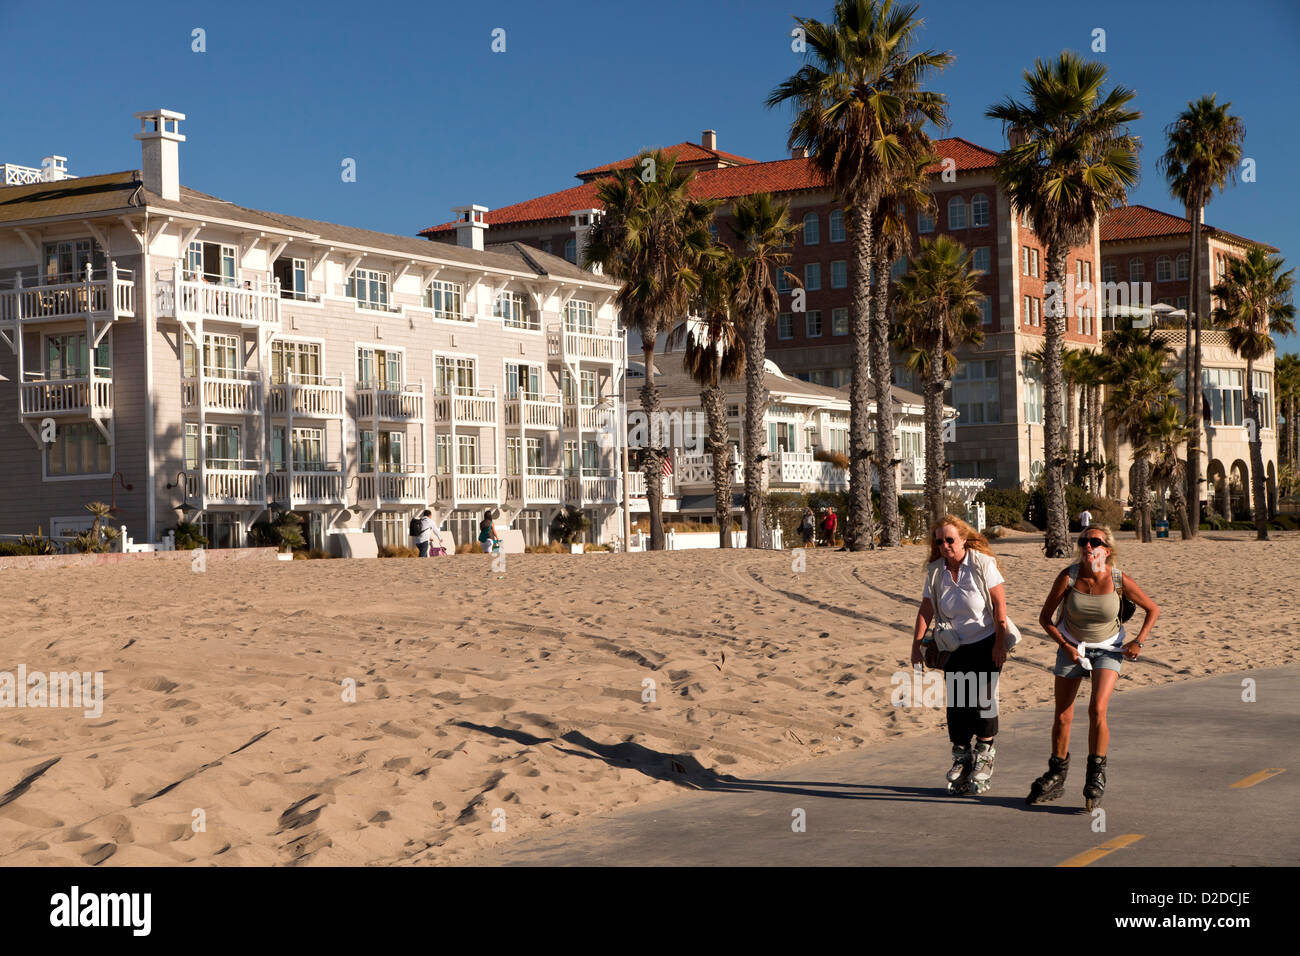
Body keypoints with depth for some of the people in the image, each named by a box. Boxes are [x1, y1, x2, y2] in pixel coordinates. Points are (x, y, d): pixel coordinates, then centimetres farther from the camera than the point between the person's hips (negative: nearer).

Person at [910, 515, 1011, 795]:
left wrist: (1000, 642, -15)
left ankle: (984, 756, 8)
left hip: (986, 645, -4)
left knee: (983, 700, -5)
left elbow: (1000, 603, -12)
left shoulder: (982, 563, -12)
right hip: (955, 648, 4)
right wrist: (917, 643, -6)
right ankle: (961, 758, 13)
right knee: (956, 703, 1)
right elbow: (926, 609, 2)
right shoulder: (935, 570, -1)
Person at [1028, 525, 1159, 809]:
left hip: (1108, 648, -1)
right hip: (1072, 646, 1)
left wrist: (1138, 641, -9)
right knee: (1062, 717, 3)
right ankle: (1056, 778, 22)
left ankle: (1096, 777, -6)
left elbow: (1152, 610, -2)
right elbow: (1045, 618, -6)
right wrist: (1065, 646, -13)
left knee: (1097, 710, -21)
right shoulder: (1068, 577, -19)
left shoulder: (1120, 580, -19)